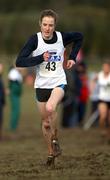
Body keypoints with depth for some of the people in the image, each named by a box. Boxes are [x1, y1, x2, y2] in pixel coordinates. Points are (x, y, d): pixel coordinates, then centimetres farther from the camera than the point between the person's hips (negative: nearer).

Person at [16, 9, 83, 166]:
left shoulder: (62, 37, -7)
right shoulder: (35, 39, -13)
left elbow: (79, 37, 15)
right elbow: (19, 61, -19)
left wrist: (72, 57, 8)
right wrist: (41, 58, -26)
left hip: (59, 82, -1)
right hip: (42, 84, 1)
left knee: (50, 108, -30)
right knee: (45, 122, 9)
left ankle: (55, 139, -7)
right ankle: (51, 153, 29)